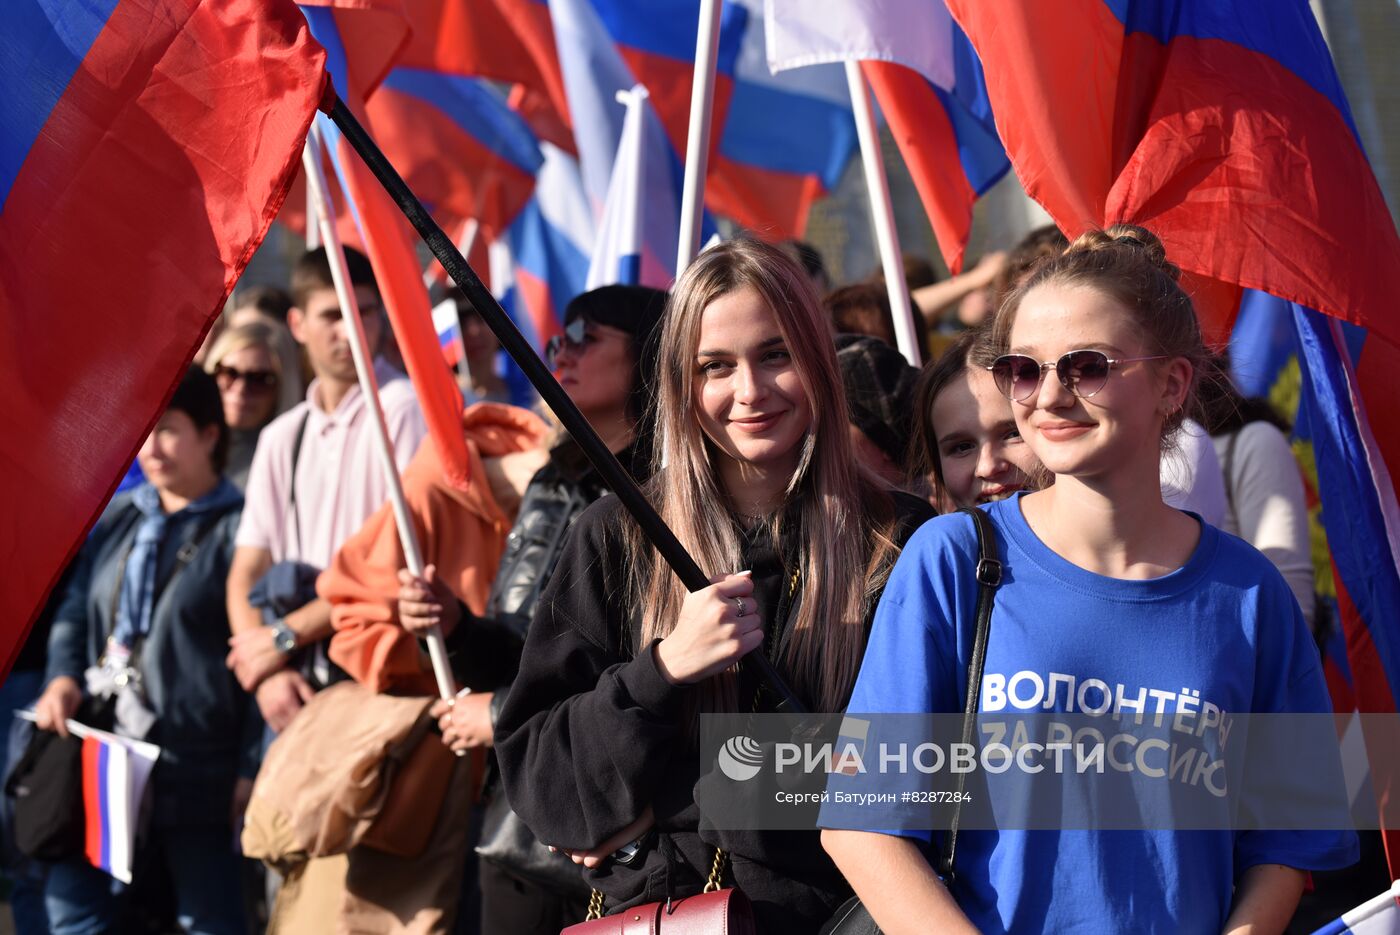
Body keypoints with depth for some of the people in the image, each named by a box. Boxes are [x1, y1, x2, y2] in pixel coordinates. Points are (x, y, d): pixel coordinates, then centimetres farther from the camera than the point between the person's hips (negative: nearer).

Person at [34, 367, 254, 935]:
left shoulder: (238, 528, -5)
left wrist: (251, 767, -10)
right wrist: (63, 678, 2)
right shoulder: (117, 521, 15)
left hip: (199, 767, -6)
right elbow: (75, 612, 23)